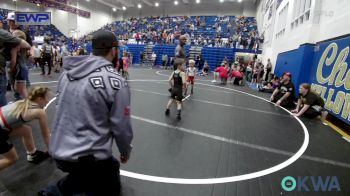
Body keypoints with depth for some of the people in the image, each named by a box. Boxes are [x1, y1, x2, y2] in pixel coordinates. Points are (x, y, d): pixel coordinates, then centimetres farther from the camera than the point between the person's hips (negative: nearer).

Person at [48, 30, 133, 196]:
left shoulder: (67, 72, 0)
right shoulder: (116, 81, -19)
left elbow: (62, 110, 11)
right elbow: (121, 126, -14)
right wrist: (126, 151, 5)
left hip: (58, 152, 7)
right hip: (90, 158, -6)